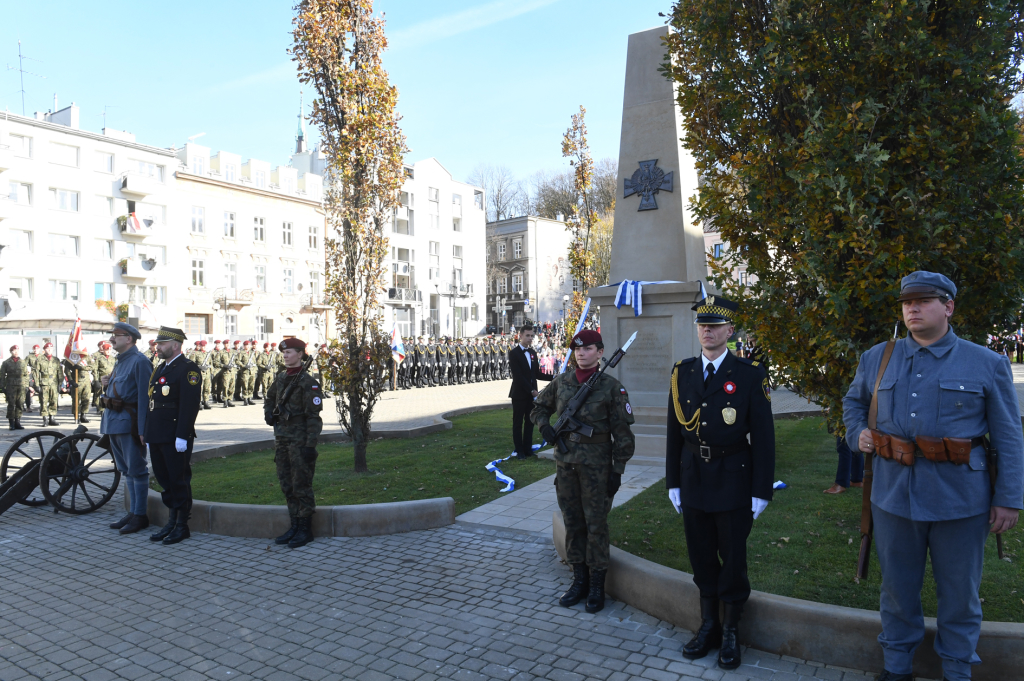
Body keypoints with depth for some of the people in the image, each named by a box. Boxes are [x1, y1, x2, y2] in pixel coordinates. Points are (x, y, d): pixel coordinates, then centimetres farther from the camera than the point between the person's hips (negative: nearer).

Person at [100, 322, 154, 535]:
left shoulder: (140, 361, -12)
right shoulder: (120, 362, 18)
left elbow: (144, 396, -18)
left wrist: (142, 429, -22)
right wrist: (106, 385, 4)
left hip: (129, 421, -10)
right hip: (114, 421, 10)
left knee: (136, 469, -2)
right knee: (126, 470, 14)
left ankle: (140, 515, 6)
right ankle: (133, 513, 23)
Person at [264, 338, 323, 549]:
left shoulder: (308, 382, -12)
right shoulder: (280, 379, 10)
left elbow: (313, 417, -14)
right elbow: (269, 399, 28)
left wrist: (310, 445, -18)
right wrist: (268, 414, 7)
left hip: (300, 441, -7)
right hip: (282, 438, 7)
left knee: (301, 486, -1)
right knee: (287, 485, 12)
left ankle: (305, 529, 9)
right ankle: (295, 525, 23)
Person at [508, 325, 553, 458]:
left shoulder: (533, 352, 12)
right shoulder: (514, 353, -9)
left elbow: (537, 373, 12)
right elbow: (517, 376, -15)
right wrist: (531, 390, -18)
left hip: (531, 393, 6)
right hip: (519, 393, -6)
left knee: (530, 422, 9)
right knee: (518, 422, 4)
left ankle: (527, 448, 17)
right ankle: (519, 450, 11)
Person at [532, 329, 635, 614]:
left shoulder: (611, 387, -7)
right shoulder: (561, 382, 5)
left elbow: (622, 433, -5)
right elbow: (538, 407, 20)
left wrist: (617, 471, -9)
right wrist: (545, 426, -1)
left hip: (596, 467, -4)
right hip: (565, 464, 4)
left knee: (596, 524, 3)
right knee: (572, 523, 12)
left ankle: (597, 586, 16)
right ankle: (579, 580, 26)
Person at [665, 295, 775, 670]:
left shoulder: (750, 374, -7)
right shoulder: (682, 372, 4)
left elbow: (763, 437, -6)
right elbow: (674, 432, 7)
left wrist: (761, 492, -8)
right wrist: (673, 482, 7)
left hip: (733, 481, -3)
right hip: (693, 480, 4)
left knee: (733, 558, 8)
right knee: (701, 556, 13)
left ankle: (731, 631, 27)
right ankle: (708, 625, 30)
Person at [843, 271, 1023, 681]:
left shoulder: (987, 364, -2)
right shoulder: (877, 359, 5)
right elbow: (853, 401, 23)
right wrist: (856, 434, 4)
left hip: (960, 501, -2)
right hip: (894, 494, 2)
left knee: (959, 591, 13)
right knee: (898, 586, 15)